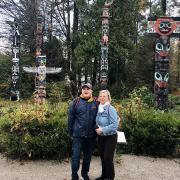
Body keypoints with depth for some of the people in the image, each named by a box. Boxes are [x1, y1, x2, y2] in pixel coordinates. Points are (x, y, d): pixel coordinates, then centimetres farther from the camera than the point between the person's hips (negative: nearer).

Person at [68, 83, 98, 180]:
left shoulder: (96, 103, 0)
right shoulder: (76, 101, -3)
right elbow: (70, 117, 0)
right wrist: (70, 131, 1)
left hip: (91, 135, 2)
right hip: (78, 134, -2)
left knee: (88, 155, 16)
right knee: (76, 155, 2)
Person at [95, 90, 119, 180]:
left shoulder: (110, 109, -17)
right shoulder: (99, 108, 2)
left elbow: (115, 125, -22)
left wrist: (102, 130, -23)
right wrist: (97, 129, -1)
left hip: (110, 137, -6)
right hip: (100, 137, 6)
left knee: (108, 158, 3)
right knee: (102, 157, 16)